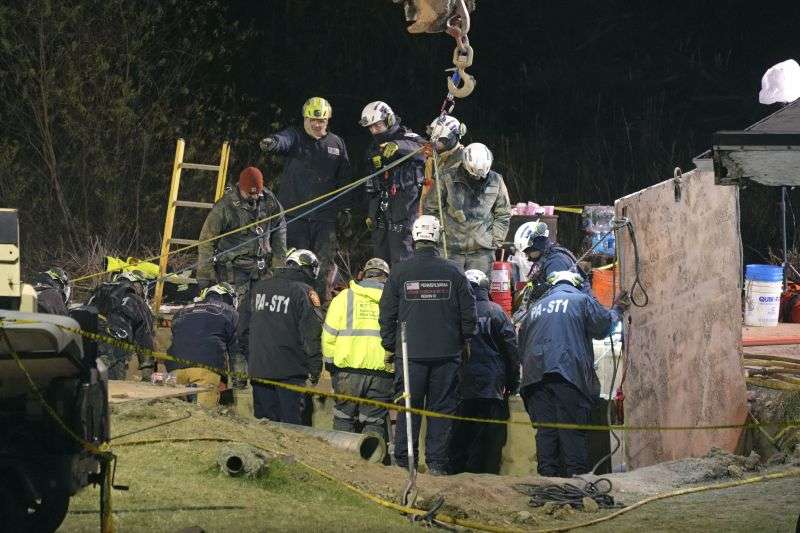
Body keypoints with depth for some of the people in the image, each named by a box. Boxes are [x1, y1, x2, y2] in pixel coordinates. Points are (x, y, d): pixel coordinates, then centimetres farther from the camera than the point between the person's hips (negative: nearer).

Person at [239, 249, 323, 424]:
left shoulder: (257, 288, 13)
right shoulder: (305, 292, -6)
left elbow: (243, 332, 18)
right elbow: (311, 336, -9)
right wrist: (315, 370, -3)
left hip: (258, 370, 5)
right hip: (290, 371, -5)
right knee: (290, 423, -3)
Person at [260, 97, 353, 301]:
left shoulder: (336, 144, 12)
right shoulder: (296, 137, 2)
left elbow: (345, 179, 17)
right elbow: (284, 140, -23)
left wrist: (345, 208, 12)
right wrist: (273, 142, -47)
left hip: (325, 215, 2)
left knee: (324, 262, 2)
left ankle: (322, 300, 7)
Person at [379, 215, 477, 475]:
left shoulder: (400, 271, -2)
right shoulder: (453, 272, -2)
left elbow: (387, 314, 2)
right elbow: (469, 312, 4)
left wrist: (390, 346, 12)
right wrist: (465, 341, 19)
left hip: (410, 354, 0)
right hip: (447, 354, 0)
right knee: (441, 409, 5)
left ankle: (403, 461, 6)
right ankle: (437, 463, 4)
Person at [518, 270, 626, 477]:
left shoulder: (535, 308, 26)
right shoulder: (581, 300, 12)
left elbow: (521, 345, 25)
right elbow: (602, 326, 6)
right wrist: (615, 312, 24)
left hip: (535, 374, 4)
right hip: (569, 372, -4)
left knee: (545, 431, 2)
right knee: (573, 430, -7)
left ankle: (548, 474, -4)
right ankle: (577, 475, -13)